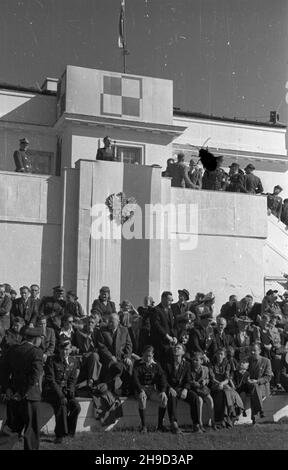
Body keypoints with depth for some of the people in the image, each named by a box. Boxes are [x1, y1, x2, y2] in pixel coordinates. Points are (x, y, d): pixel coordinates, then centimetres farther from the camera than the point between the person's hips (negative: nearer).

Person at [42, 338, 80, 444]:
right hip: (51, 391, -4)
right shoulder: (51, 360, -8)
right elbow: (50, 380, -14)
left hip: (65, 390, 5)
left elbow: (72, 379, 10)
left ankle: (69, 431, -1)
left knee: (76, 406, -21)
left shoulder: (73, 361, 7)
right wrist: (60, 395, -24)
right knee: (62, 404, -33)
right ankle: (60, 434, -22)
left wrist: (70, 391, -11)